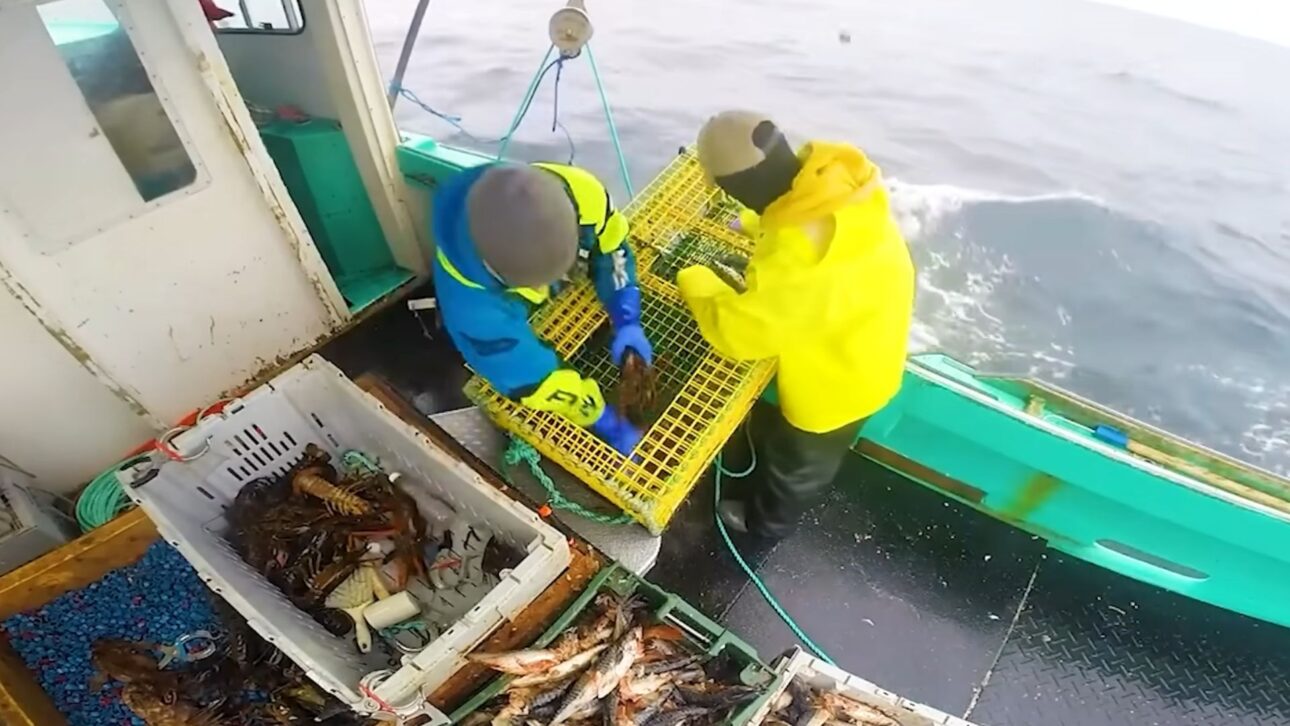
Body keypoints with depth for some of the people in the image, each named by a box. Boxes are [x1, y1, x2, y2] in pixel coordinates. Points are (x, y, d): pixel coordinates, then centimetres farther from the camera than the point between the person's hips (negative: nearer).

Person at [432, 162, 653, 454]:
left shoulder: (580, 192, -39)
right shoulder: (468, 299, -46)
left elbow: (612, 248, -18)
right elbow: (529, 380, -37)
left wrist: (627, 323, -28)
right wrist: (611, 427, -35)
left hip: (566, 295, 3)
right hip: (507, 317, -3)